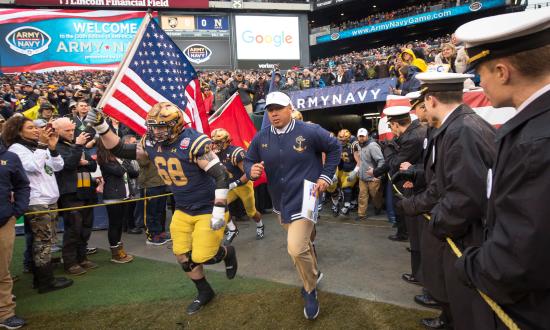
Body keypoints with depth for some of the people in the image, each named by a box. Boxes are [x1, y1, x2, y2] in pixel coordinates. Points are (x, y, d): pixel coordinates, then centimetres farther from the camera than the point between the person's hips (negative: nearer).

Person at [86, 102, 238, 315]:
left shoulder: (194, 142, -25)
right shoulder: (151, 143, -3)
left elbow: (220, 176, -25)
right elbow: (120, 151, 7)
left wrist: (219, 212, -26)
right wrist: (101, 127, -6)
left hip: (208, 209, -7)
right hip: (182, 210, 7)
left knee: (201, 257, -5)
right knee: (183, 257, 10)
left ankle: (226, 253, 29)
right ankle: (204, 292, 33)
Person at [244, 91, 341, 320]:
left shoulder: (309, 132, -11)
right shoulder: (261, 138, -1)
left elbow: (334, 148, 1)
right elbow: (248, 161, 8)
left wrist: (326, 176, -4)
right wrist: (251, 170, -16)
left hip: (303, 199, -5)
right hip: (280, 202, 6)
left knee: (296, 248, -16)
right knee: (301, 242, 23)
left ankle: (310, 290, 12)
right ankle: (313, 273, 51)